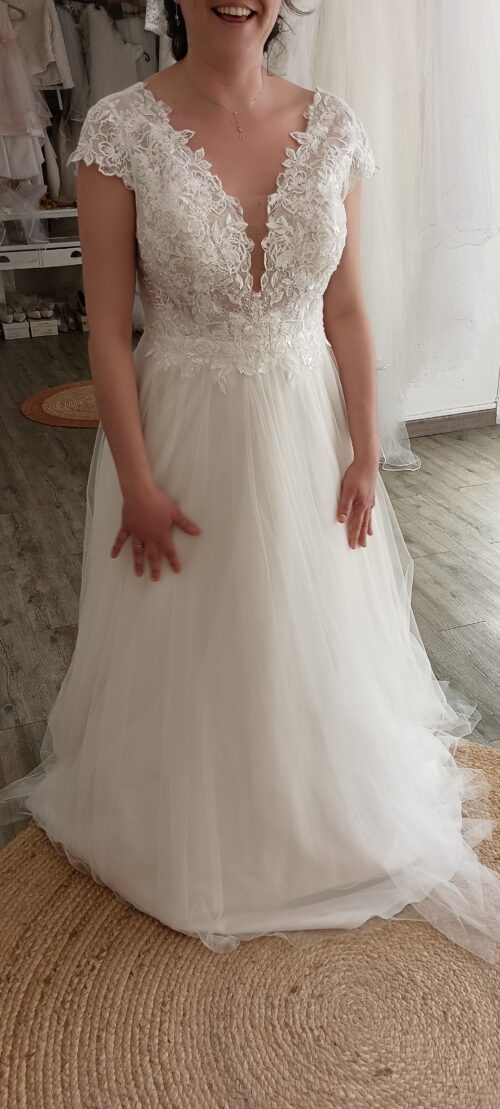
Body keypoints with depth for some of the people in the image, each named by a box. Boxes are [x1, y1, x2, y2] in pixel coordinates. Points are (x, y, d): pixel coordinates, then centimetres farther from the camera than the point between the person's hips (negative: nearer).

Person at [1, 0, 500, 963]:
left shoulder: (332, 127, -2)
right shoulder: (122, 129, -10)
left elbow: (346, 312, 1)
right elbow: (107, 325, -9)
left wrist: (365, 455, -1)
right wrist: (138, 484, -11)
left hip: (308, 433, 3)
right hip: (182, 438, -2)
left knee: (317, 641, 19)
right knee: (187, 651, 15)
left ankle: (326, 816, 50)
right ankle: (191, 830, 46)